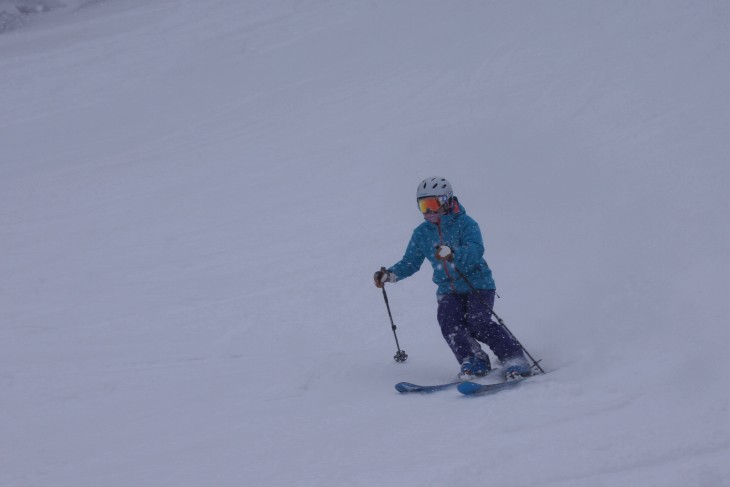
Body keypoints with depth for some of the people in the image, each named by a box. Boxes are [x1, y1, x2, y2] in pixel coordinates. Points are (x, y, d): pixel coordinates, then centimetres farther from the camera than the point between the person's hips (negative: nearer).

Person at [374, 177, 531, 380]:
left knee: (477, 323, -23)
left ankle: (515, 360, -16)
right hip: (448, 290, 5)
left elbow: (476, 250, -27)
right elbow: (410, 263, 14)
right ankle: (474, 362, -16)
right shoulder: (421, 233, 9)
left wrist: (452, 254, -46)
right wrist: (390, 275, -5)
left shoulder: (465, 224, -9)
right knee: (449, 322, -22)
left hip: (478, 284, -5)